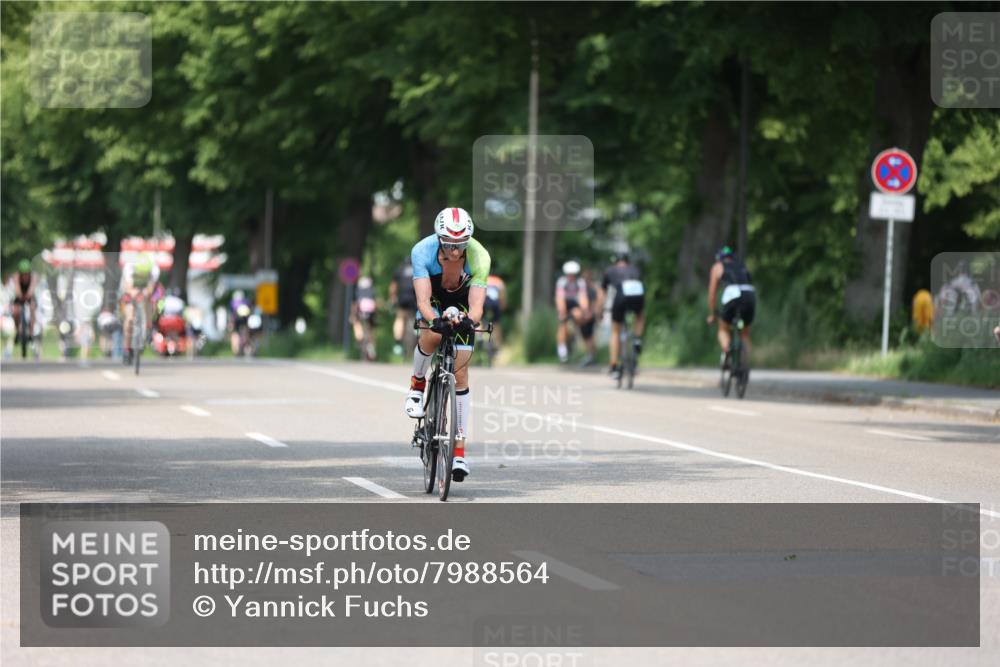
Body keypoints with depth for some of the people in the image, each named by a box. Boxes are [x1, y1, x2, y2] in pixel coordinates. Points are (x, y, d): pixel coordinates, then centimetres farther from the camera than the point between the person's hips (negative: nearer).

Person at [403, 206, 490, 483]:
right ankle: (418, 385, -3)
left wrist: (469, 320, -62)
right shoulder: (423, 251, -34)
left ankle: (460, 449, -3)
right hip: (435, 300, 0)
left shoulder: (479, 257, -33)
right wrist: (434, 320, -61)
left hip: (462, 306, 1)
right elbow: (423, 300, -40)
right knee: (432, 336, -35)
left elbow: (477, 304, -39)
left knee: (460, 374, -8)